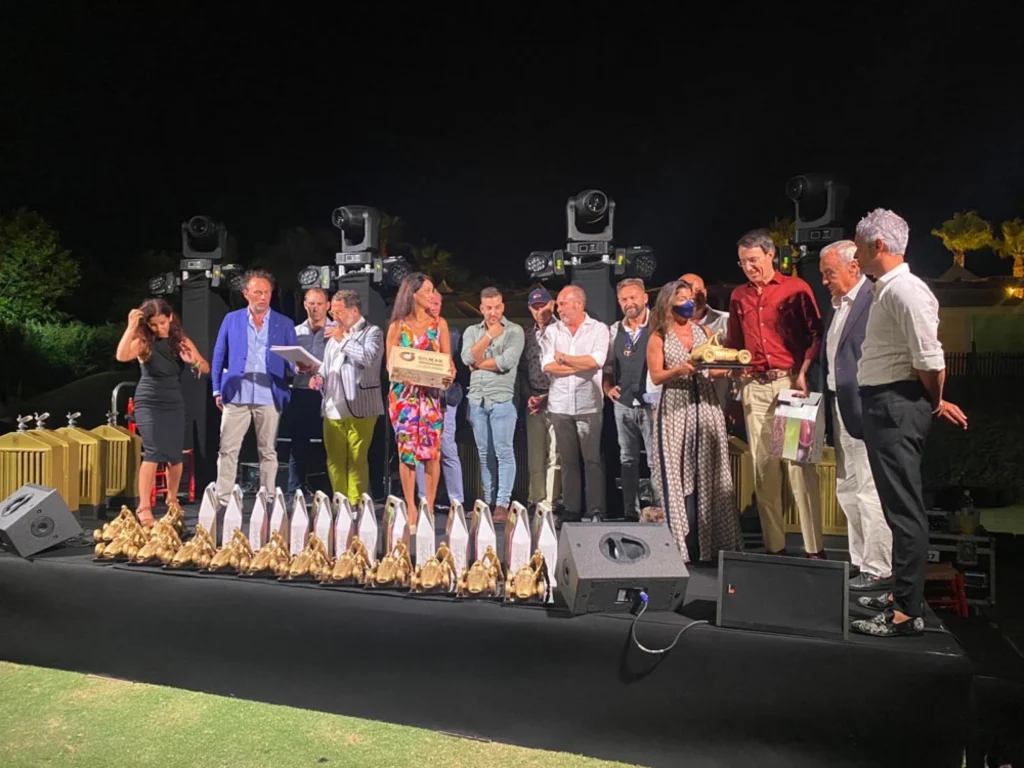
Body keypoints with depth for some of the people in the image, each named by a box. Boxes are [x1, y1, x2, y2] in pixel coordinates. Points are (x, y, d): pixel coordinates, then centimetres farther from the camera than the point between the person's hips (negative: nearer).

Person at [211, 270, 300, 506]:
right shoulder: (231, 319, 8)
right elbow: (219, 356, 10)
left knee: (268, 452, 6)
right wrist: (217, 390, 4)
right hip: (236, 396, 0)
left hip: (270, 397, 0)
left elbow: (292, 359, 5)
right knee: (228, 450, 1)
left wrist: (299, 367, -18)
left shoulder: (284, 324, 7)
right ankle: (223, 500, 9)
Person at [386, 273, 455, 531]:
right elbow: (389, 363, 6)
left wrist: (449, 373, -12)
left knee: (431, 450, -4)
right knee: (406, 450, -1)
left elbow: (448, 360, 10)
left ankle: (429, 509, 5)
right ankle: (411, 510, 7)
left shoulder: (439, 324, 10)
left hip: (431, 393, 1)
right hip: (403, 393, 0)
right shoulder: (397, 326, 7)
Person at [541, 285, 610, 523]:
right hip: (560, 405, 3)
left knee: (593, 460, -2)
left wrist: (563, 358, -3)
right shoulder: (552, 331, 10)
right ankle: (571, 510, 13)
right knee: (567, 460, 6)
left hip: (589, 405, -3)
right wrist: (582, 365, -6)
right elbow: (547, 365, -3)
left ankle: (596, 511, 3)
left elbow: (596, 361, -14)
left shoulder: (599, 329, 2)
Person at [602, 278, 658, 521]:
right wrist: (607, 387, 6)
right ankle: (631, 513, 20)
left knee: (656, 461, -5)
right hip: (623, 404, 5)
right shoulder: (615, 330, 11)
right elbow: (608, 366, 20)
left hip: (651, 404, -5)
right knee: (628, 461, 11)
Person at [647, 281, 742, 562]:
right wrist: (679, 370, -20)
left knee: (708, 475, 2)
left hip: (706, 407, 3)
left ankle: (710, 544, 8)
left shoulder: (704, 331, 14)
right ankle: (686, 547, 2)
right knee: (680, 478, -4)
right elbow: (656, 376, -4)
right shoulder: (659, 338, 4)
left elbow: (716, 369, 12)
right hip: (675, 410, -3)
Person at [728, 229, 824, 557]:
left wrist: (803, 372, -11)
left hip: (789, 383, -4)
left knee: (800, 464, -7)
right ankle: (774, 547, 10)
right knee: (763, 468, 4)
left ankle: (815, 548, -1)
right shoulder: (738, 296, 15)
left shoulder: (796, 288, 2)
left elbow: (815, 334, -1)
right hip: (754, 387, 4)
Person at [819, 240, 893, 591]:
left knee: (869, 491, -3)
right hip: (841, 408, 10)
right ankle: (859, 562, 26)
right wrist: (824, 397, 11)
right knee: (847, 490, 15)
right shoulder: (837, 305, 16)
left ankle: (878, 570, 7)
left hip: (864, 410, -10)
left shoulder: (874, 301, -12)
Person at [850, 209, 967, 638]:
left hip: (896, 407, -11)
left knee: (904, 508, -5)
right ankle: (902, 593, 31)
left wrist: (934, 402, -6)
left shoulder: (904, 290, -17)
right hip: (883, 405, 11)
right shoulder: (886, 290, 14)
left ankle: (907, 612, 3)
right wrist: (932, 402, 18)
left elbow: (930, 361, -22)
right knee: (899, 505, 18)